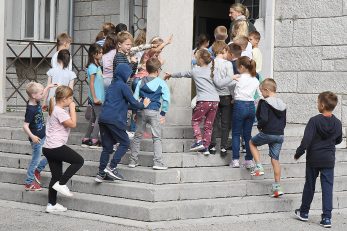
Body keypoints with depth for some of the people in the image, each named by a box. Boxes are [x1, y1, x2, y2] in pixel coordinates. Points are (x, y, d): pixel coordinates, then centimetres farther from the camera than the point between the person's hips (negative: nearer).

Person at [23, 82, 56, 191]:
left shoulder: (36, 102, -1)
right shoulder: (31, 110, -26)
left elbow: (42, 96, 25)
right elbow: (25, 126, -28)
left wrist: (48, 87, 22)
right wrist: (32, 136, -38)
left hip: (44, 136, 9)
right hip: (37, 139, -9)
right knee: (35, 160, 3)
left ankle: (37, 170, 29)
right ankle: (28, 183, 17)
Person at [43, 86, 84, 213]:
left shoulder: (55, 109, 17)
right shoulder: (59, 111, -15)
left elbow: (70, 122, 23)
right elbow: (73, 124, -18)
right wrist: (72, 108, -11)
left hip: (49, 148, 10)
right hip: (56, 147, -10)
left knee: (56, 176, 13)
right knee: (79, 161, -2)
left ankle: (52, 205, 16)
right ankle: (61, 184, -2)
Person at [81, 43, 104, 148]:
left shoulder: (97, 66, 14)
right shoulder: (92, 67, -13)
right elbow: (91, 83, -16)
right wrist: (94, 98, -18)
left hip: (99, 97, 9)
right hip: (96, 97, -9)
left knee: (94, 118, 12)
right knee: (99, 118, -7)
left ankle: (86, 140, 16)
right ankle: (94, 141, -6)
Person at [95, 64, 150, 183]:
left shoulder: (112, 85, 22)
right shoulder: (123, 86, -4)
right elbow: (133, 102, -4)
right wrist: (143, 105, 14)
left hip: (103, 118, 8)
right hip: (114, 119, -8)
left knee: (107, 146, 10)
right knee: (125, 143, 2)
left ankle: (101, 173, 6)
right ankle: (111, 167, -9)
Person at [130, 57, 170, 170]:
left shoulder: (141, 82, 6)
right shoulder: (161, 83, -2)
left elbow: (135, 98, 4)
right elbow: (166, 99, -7)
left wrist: (135, 111, 13)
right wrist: (163, 113, 1)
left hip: (142, 111, 3)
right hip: (154, 112, -3)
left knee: (137, 136, 13)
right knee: (157, 138, 1)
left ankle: (133, 160, 16)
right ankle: (158, 162, -6)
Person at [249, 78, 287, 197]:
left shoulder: (264, 103, -12)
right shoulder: (282, 105, 12)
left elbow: (264, 119, -21)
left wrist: (259, 126, -3)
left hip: (267, 133, -6)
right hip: (280, 134, 6)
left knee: (252, 143, 23)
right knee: (275, 159, 9)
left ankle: (259, 167, 11)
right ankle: (277, 187, 7)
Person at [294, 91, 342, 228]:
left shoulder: (314, 121, -16)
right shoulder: (337, 123, -2)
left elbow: (306, 140, -19)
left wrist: (298, 153, -7)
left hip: (313, 159, -2)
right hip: (329, 160, 2)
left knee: (309, 186, 13)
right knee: (327, 188, 3)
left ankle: (304, 212, 25)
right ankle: (327, 218, -2)